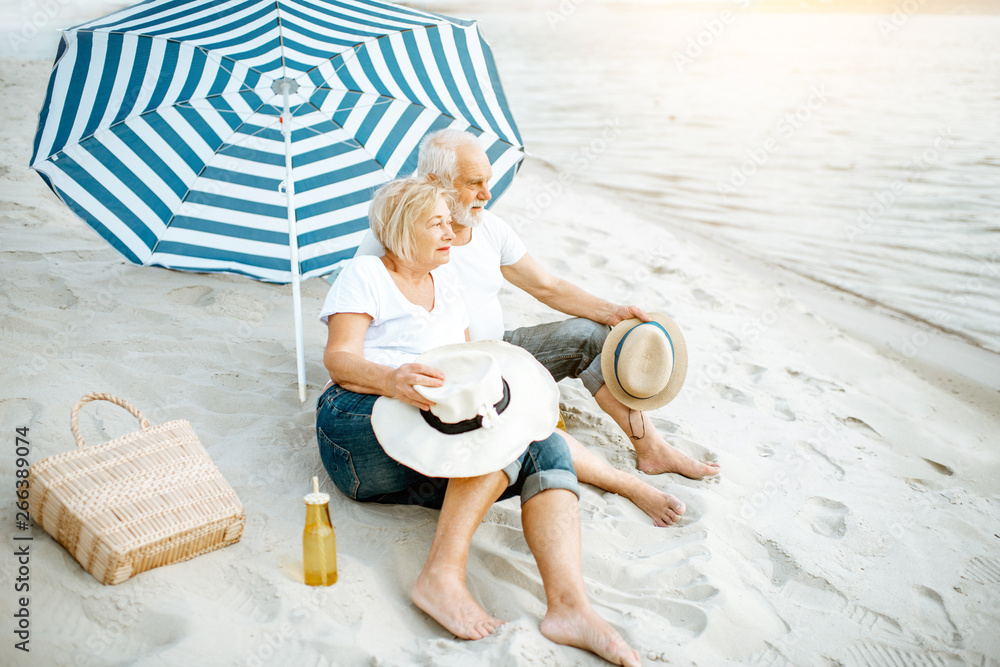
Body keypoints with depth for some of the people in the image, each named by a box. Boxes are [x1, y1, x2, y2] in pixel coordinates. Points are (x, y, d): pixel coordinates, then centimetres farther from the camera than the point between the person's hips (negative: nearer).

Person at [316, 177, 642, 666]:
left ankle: (568, 605, -38)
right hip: (361, 429, -6)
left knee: (548, 448, -21)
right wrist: (391, 379, -31)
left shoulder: (445, 281, 26)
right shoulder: (364, 274, 6)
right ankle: (443, 574, -36)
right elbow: (339, 360, -8)